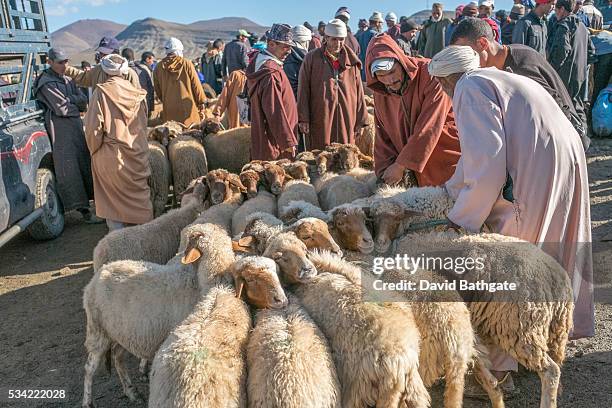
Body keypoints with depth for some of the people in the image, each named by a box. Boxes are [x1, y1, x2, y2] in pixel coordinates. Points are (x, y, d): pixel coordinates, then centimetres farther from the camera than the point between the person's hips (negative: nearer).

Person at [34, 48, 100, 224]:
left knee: (85, 161, 11)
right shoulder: (46, 83, -9)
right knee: (69, 167, -7)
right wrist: (77, 106, 0)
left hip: (76, 125, 8)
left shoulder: (67, 79, 15)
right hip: (60, 128, -8)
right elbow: (62, 109, -16)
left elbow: (84, 101, 6)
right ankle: (84, 210, -7)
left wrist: (68, 99, -10)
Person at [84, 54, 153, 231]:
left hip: (111, 155, -3)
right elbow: (144, 123, 7)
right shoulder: (137, 93, 0)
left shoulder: (101, 92, -11)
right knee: (139, 194, 14)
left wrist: (94, 149, 3)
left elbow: (93, 127, -13)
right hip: (137, 154, 4)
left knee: (114, 197, 9)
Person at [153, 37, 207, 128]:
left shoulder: (159, 67, 2)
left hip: (169, 109, 2)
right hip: (188, 107, -2)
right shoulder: (186, 64, -5)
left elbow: (157, 90, 10)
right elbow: (196, 85, -3)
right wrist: (201, 101, 8)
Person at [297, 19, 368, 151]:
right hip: (319, 120, -2)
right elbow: (303, 91, 1)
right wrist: (303, 119, -5)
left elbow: (359, 92, 13)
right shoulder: (312, 59, 3)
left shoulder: (352, 61, 11)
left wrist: (360, 120, 9)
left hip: (346, 120, 3)